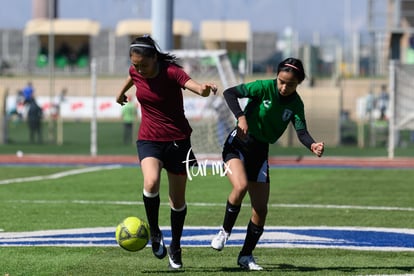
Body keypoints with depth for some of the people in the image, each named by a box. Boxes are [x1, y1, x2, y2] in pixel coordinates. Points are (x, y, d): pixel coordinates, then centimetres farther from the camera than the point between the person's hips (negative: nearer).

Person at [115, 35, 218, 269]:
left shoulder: (171, 72, -18)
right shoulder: (136, 72, -4)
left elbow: (193, 85, -38)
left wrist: (204, 89, -62)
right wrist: (122, 92, 44)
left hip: (177, 140, -2)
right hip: (149, 140, 2)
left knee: (178, 199, 7)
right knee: (151, 183, -27)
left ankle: (175, 248, 27)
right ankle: (154, 232, -6)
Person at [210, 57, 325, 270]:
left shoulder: (296, 104, -3)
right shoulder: (264, 88, -15)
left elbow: (301, 131, -14)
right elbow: (229, 93, -19)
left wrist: (312, 145, -36)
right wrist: (240, 116, -34)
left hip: (260, 152, 5)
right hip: (238, 144, -5)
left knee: (261, 209, 1)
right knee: (241, 186, -31)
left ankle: (246, 256, 18)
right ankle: (225, 231, -7)